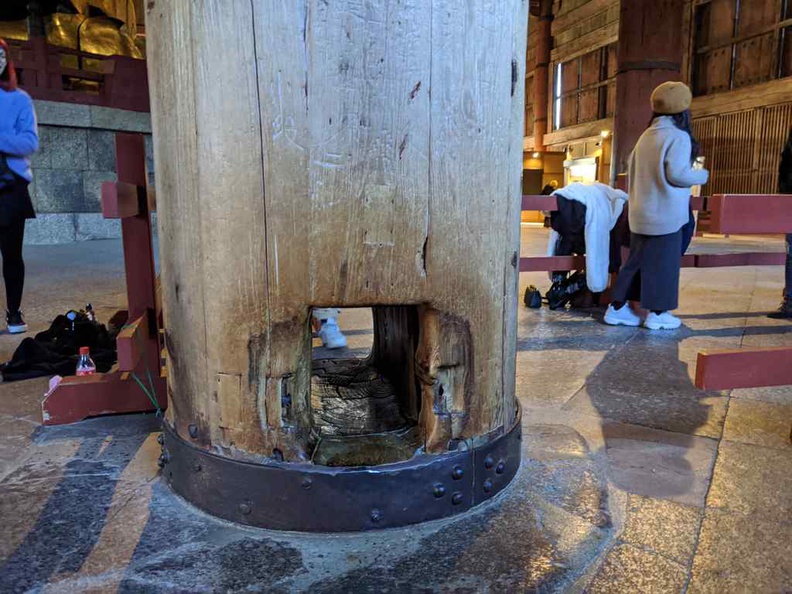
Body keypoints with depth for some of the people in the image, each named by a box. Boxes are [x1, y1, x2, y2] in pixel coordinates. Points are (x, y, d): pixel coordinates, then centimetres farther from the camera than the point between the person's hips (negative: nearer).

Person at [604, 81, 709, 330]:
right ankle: (657, 314, 9)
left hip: (640, 214, 7)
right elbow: (678, 174, -19)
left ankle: (617, 308, 15)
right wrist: (702, 175, -2)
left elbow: (632, 167, 17)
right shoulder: (678, 136, -12)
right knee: (663, 263, 2)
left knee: (637, 260, 13)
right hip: (666, 215, -7)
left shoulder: (646, 135, 12)